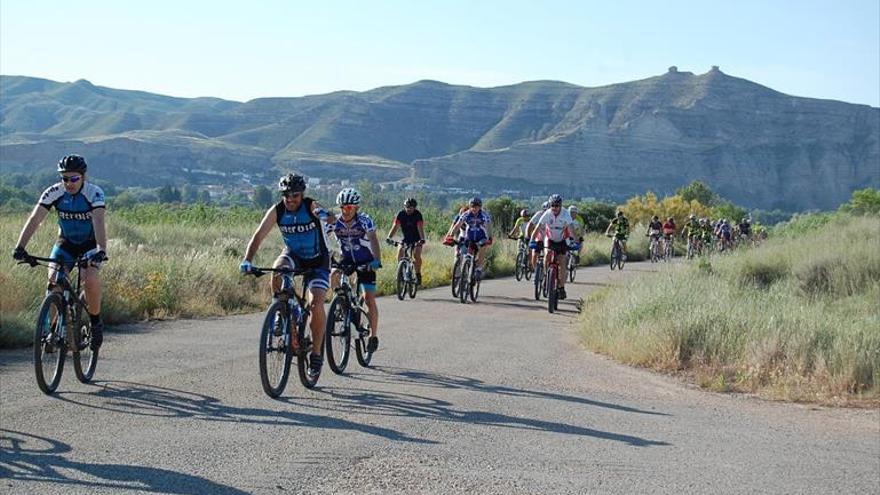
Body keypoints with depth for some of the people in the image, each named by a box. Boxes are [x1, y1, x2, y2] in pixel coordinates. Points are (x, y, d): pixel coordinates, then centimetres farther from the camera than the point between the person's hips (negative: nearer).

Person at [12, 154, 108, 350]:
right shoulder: (54, 193, -18)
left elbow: (98, 222, -38)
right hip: (66, 242, 3)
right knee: (53, 282, -16)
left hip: (90, 243, -3)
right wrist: (20, 247, -38)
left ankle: (95, 322, -6)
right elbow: (34, 219, -26)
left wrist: (101, 251, -53)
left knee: (90, 279, -27)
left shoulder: (94, 193, -25)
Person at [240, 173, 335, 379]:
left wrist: (325, 215, -69)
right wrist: (248, 260, -36)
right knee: (277, 272, -33)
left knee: (316, 304, -20)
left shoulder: (311, 206, -23)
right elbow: (258, 236, -20)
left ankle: (316, 353, -3)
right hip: (293, 255, 3)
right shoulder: (276, 211, -15)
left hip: (317, 261, -2)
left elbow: (332, 220, -43)